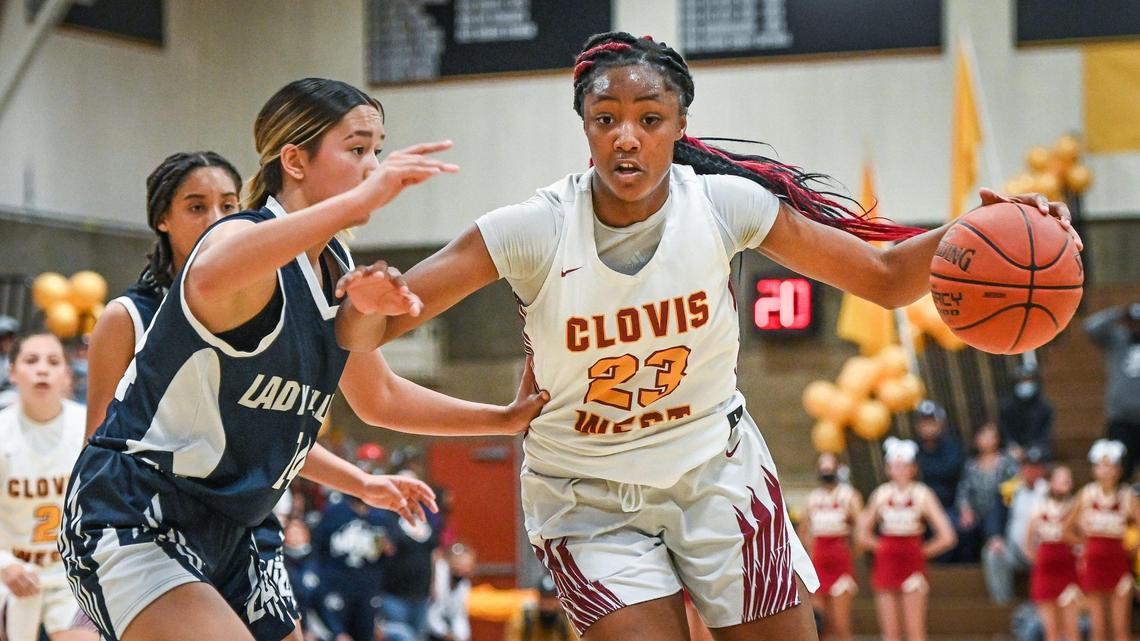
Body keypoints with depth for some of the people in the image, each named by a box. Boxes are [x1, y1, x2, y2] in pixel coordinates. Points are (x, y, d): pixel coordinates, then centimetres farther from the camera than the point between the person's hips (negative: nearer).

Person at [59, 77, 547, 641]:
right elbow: (210, 277, -45)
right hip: (131, 520, -10)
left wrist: (506, 418, 26)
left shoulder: (338, 272, 10)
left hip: (223, 534, 10)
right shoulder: (245, 237, -17)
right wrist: (362, 199, -48)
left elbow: (379, 398, 27)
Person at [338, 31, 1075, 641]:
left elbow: (886, 279, -6)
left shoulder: (724, 206, -14)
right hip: (590, 496, -2)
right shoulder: (537, 230, -19)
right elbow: (366, 334, -20)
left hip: (715, 470, 2)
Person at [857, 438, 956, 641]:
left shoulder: (922, 495, -3)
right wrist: (881, 547, 3)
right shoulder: (881, 494, 4)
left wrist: (922, 551, -2)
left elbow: (946, 537, -6)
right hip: (886, 566, 3)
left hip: (913, 563, -3)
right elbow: (863, 535, 14)